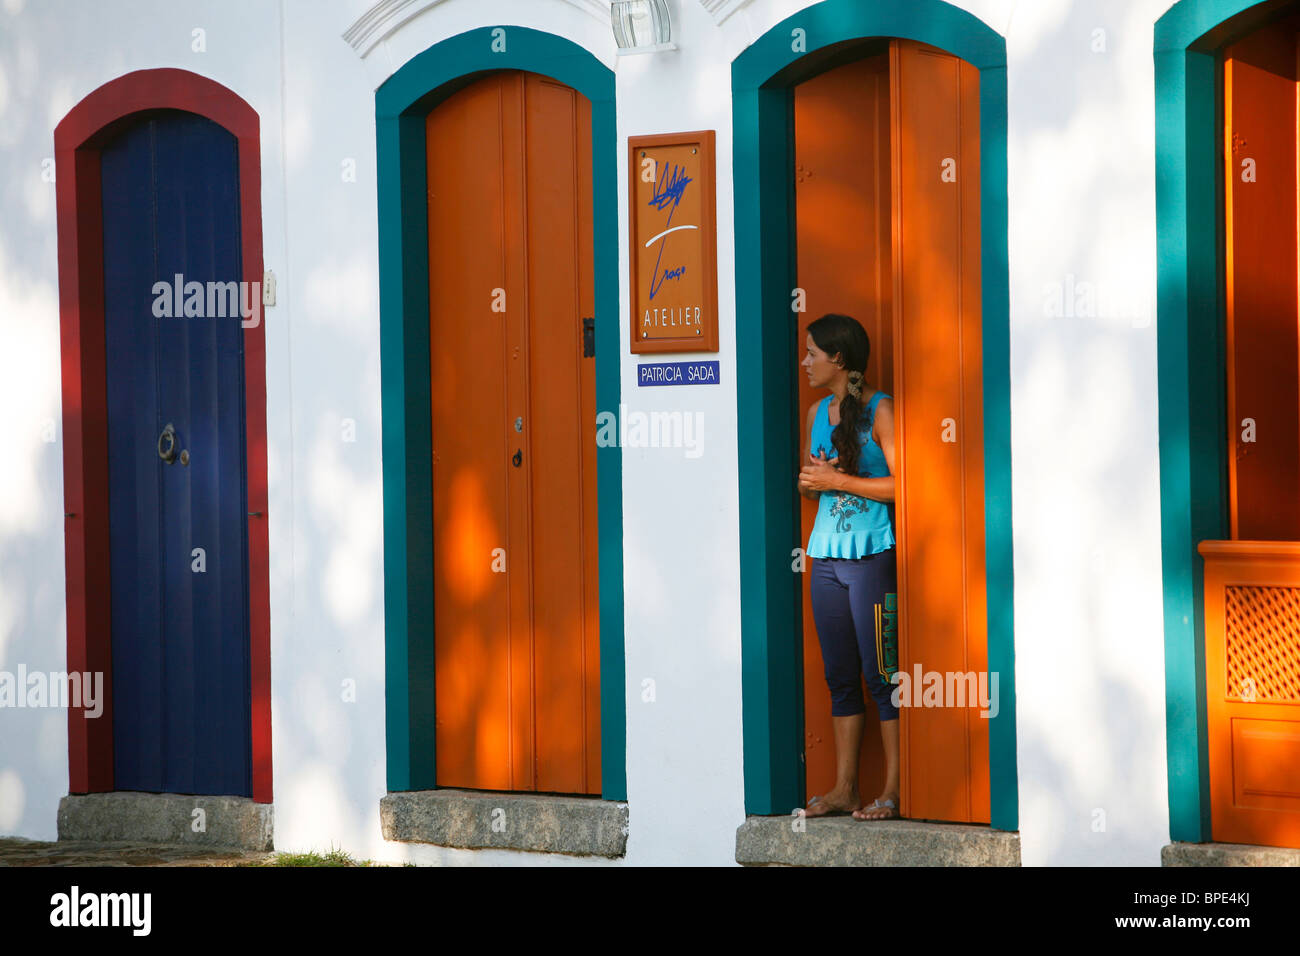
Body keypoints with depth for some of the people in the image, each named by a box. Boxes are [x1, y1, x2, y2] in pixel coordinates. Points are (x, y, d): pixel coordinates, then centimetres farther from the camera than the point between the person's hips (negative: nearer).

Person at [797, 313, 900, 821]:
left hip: (871, 555, -7)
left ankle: (893, 790, -2)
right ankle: (844, 788, 12)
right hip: (826, 556, 7)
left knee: (880, 674, -5)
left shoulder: (880, 411, -7)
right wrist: (810, 481, 0)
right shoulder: (817, 412, 14)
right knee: (840, 676, 8)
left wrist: (836, 480, -12)